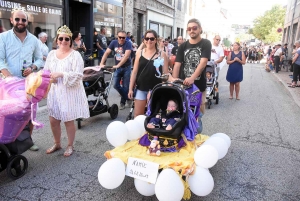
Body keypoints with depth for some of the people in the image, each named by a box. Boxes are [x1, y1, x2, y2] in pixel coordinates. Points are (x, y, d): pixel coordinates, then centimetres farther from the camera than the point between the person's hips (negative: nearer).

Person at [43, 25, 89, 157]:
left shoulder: (75, 55, -8)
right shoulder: (52, 54, 8)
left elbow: (78, 75, -16)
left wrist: (61, 74, -22)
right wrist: (49, 77, -10)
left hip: (69, 93, -5)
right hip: (54, 92, 5)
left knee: (68, 121, 5)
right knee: (53, 120, 11)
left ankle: (70, 146, 26)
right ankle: (57, 144, 35)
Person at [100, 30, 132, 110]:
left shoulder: (128, 43, -14)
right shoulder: (114, 42, -3)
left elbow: (126, 56, -26)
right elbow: (107, 53, -7)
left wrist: (118, 65, -35)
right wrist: (101, 63, -19)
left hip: (126, 67, -3)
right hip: (117, 67, 3)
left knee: (125, 86, 4)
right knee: (115, 85, -5)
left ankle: (122, 102, 25)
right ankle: (128, 97, 15)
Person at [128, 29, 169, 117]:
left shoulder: (162, 54, -1)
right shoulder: (139, 53, 4)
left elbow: (165, 73, 0)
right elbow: (134, 72, 6)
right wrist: (131, 88, 2)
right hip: (141, 88, 2)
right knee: (137, 115, 6)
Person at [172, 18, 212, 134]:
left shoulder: (206, 44, -2)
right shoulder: (183, 46, 7)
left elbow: (203, 62, -17)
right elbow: (177, 64, -2)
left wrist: (192, 78, -33)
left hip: (199, 86, -2)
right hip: (183, 85, 3)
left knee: (197, 116, 7)